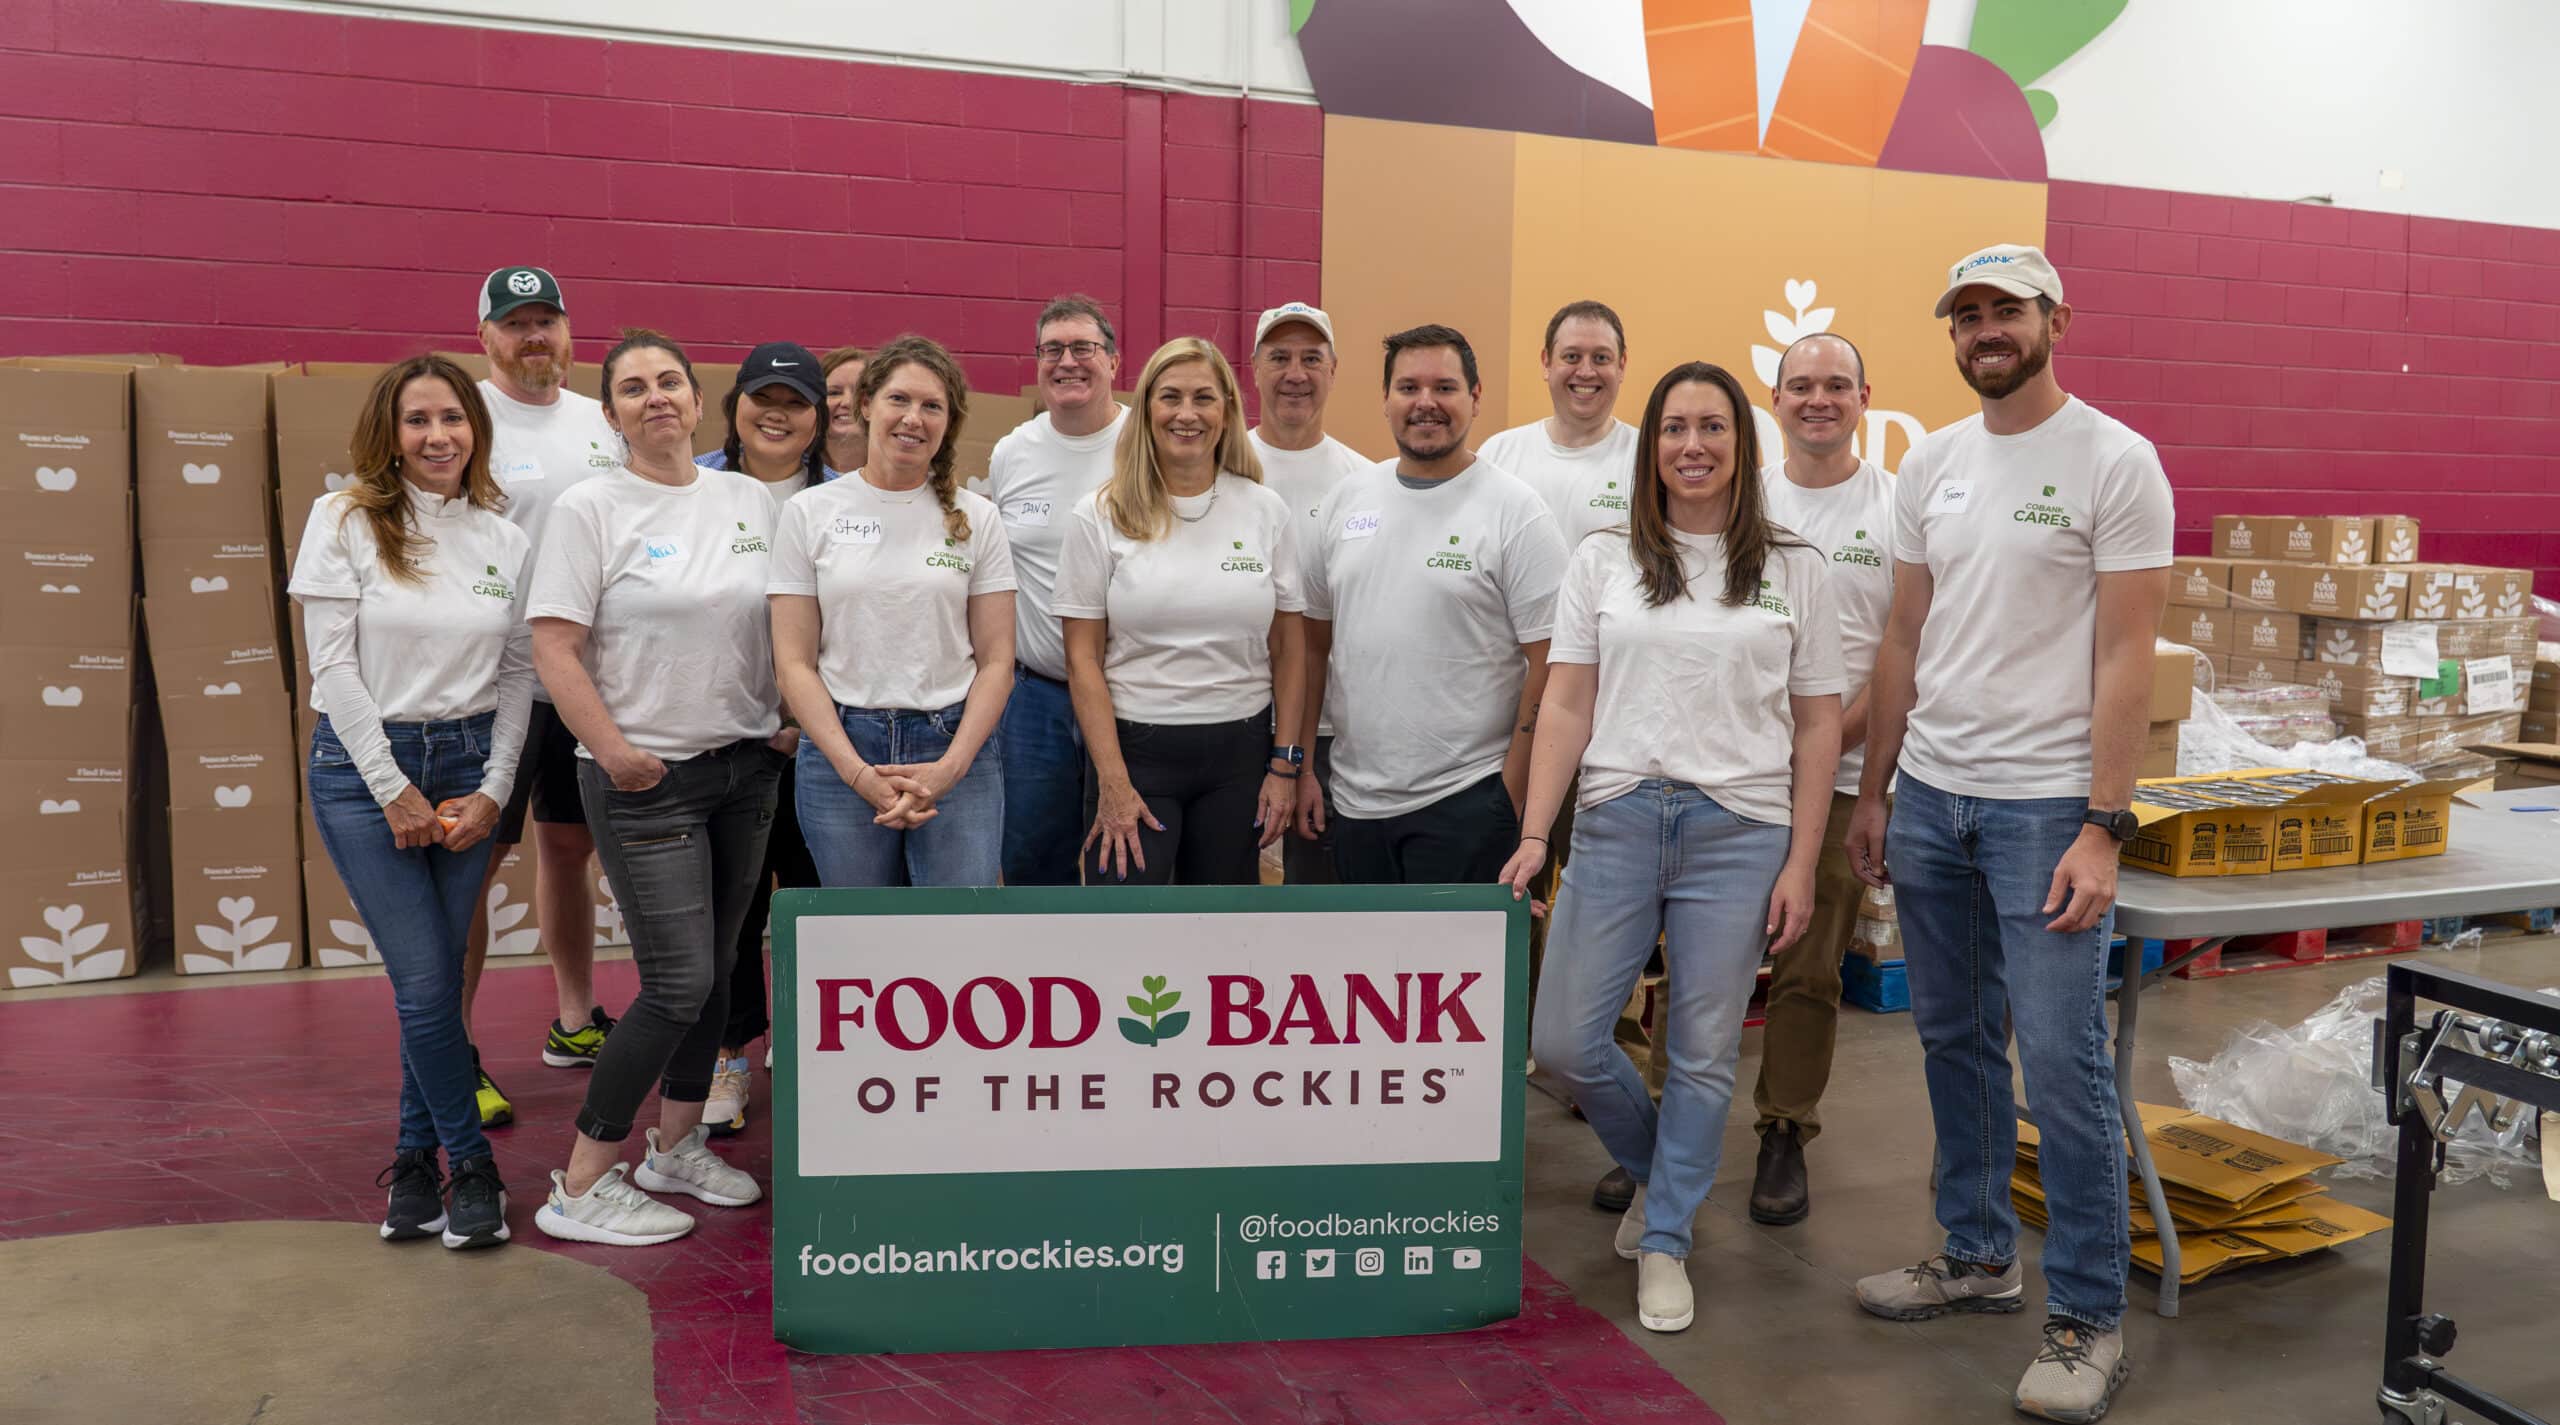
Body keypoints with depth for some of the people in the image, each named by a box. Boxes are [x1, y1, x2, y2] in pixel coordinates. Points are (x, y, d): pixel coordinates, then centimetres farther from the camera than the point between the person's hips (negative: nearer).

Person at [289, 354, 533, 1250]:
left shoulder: (504, 538, 6)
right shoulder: (346, 521, -3)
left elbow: (518, 674, 7)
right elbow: (333, 665, -7)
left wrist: (492, 790, -2)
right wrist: (395, 790, -10)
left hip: (468, 764, 3)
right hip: (363, 765, -3)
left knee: (436, 978, 6)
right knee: (425, 983, -6)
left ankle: (416, 1161, 21)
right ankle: (471, 1166, 9)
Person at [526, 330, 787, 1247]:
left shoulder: (751, 500, 7)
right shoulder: (590, 509, -7)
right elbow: (555, 649, -11)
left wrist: (792, 721, 7)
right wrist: (616, 753, -17)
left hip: (746, 767, 6)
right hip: (645, 780, -5)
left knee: (713, 970, 13)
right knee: (679, 983, -8)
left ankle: (677, 1147, 31)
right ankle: (580, 1188, 5)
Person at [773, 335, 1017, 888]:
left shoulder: (976, 517, 5)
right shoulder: (810, 512, 4)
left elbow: (996, 661, 3)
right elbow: (794, 663, 0)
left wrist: (949, 770, -10)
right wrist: (859, 774, -10)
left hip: (957, 748, 0)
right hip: (840, 753, 0)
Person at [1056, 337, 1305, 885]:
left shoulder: (1266, 511, 3)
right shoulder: (1100, 516, -3)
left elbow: (1289, 648, 7)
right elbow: (1082, 658, -4)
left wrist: (1285, 763, 1)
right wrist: (1113, 783, -10)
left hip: (1240, 751, 2)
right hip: (1134, 748, -2)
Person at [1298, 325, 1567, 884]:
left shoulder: (1517, 511, -7)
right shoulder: (1348, 498, 8)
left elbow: (1549, 665, -8)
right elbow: (1314, 642, 13)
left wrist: (1510, 795, -11)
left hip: (1466, 802, -5)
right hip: (1354, 799, 5)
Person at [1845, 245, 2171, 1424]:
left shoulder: (2115, 461, -7)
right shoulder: (1929, 464, 10)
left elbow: (2125, 655, -11)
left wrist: (2103, 828, -16)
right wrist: (1872, 794, 12)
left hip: (2044, 804, -6)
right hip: (1929, 796, 6)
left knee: (2062, 1060, -3)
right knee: (1954, 1039, 15)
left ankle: (2088, 1316, 12)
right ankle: (1979, 1254, 32)